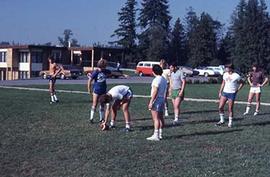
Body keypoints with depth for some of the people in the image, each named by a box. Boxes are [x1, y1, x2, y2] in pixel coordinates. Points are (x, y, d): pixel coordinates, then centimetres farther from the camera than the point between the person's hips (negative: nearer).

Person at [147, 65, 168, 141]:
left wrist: (151, 102, -20)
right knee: (160, 118, 13)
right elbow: (165, 92, 16)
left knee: (156, 118, -9)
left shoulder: (156, 80, -16)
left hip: (156, 100, -10)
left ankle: (156, 135, -11)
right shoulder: (164, 79, 12)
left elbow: (155, 92, -21)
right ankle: (160, 134, 19)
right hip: (162, 100, 10)